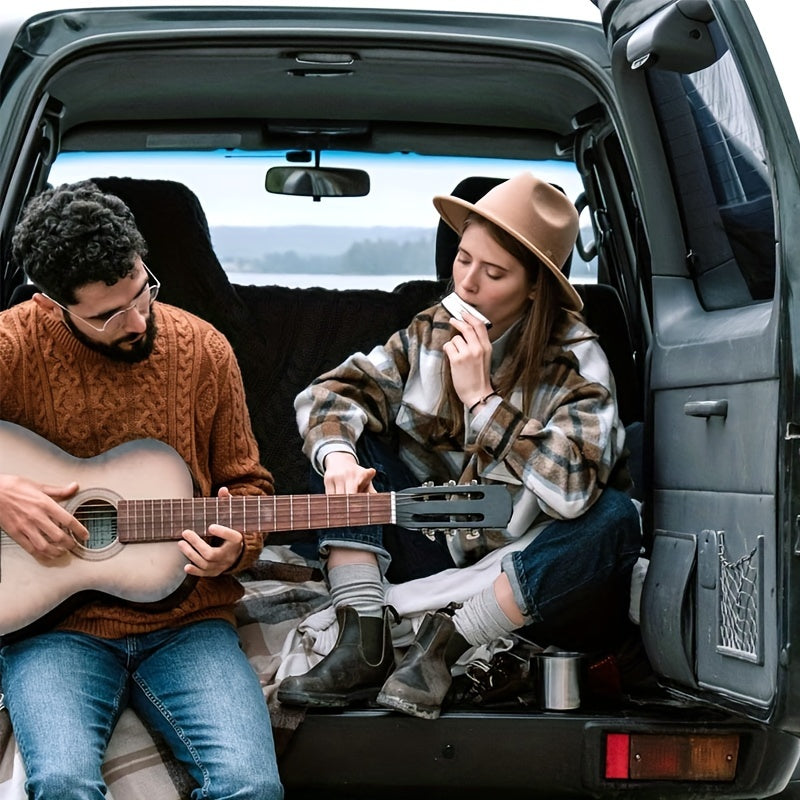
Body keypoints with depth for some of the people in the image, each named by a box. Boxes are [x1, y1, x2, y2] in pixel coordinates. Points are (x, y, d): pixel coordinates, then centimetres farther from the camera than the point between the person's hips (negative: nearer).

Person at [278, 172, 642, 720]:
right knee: (348, 441, -7)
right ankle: (364, 646, -20)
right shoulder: (432, 334, -1)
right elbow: (330, 395, -2)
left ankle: (445, 642, -22)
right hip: (440, 548, 5)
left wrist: (481, 397, -27)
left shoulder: (577, 363, -15)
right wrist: (338, 455, -24)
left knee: (613, 522, -34)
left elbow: (571, 488, -30)